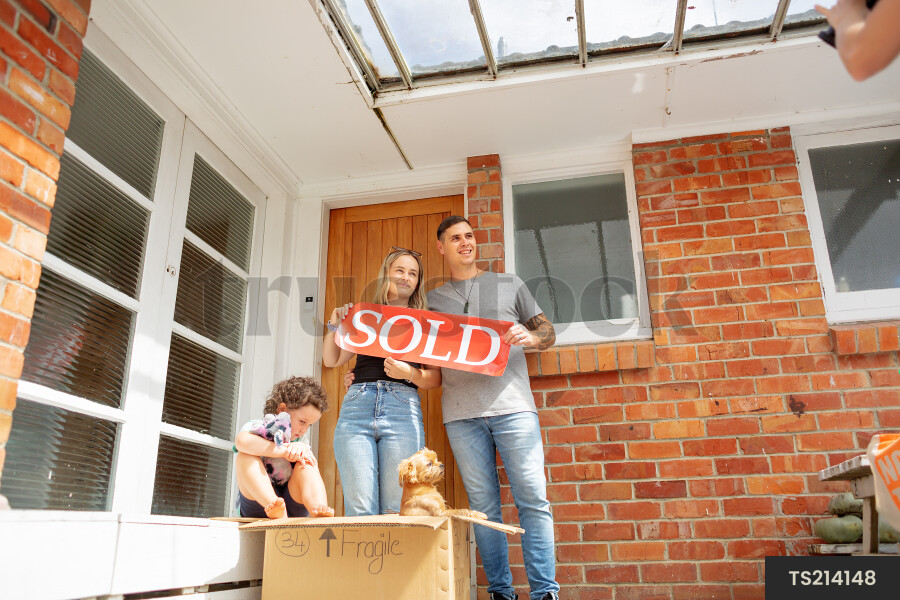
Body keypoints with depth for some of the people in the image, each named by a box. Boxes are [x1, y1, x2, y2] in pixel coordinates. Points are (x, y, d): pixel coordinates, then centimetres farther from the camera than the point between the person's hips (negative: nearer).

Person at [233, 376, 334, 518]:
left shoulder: (301, 437, 15)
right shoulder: (257, 427, -1)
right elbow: (242, 441, -28)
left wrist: (301, 449, -24)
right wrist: (285, 450, -30)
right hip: (258, 504, -3)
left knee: (306, 464, -17)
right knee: (245, 457, -24)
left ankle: (319, 509, -45)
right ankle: (278, 512, -48)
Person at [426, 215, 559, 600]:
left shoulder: (508, 285, 16)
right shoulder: (433, 300, 18)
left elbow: (548, 332, 15)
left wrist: (530, 337, -7)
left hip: (512, 405, -1)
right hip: (462, 413, 1)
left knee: (533, 499, -5)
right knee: (483, 504, 3)